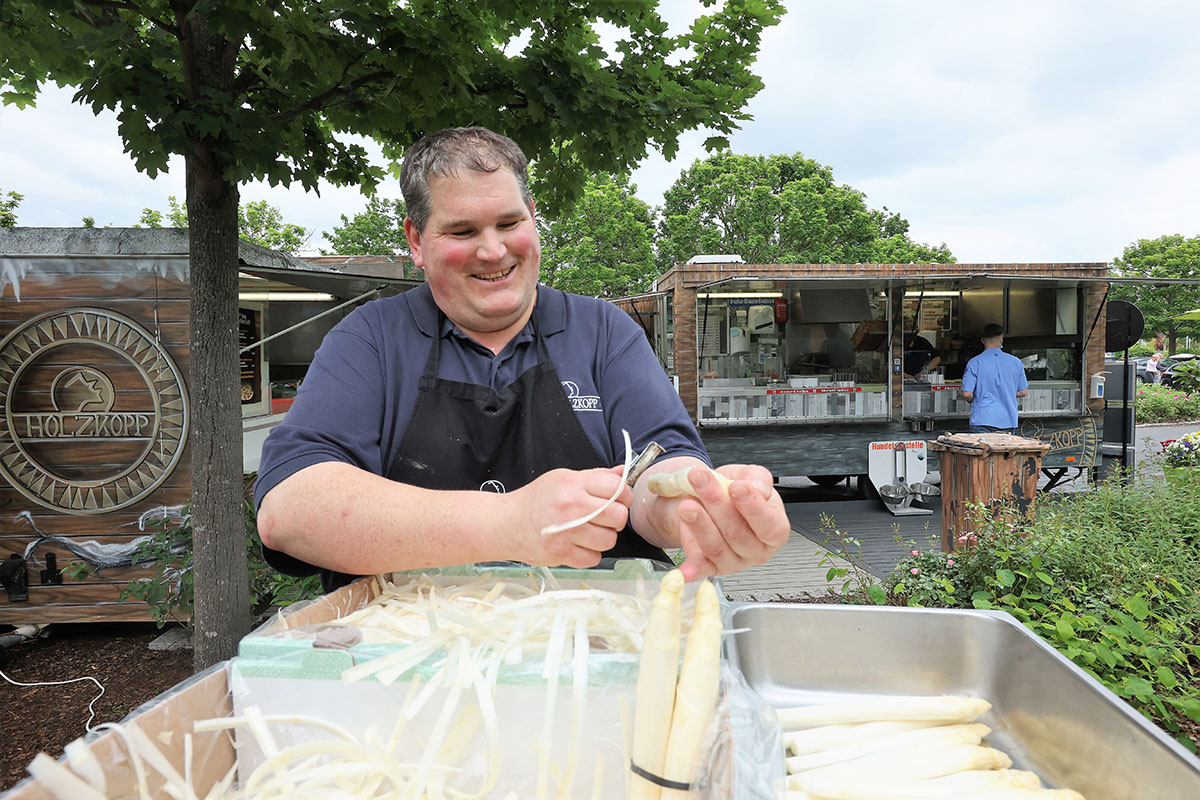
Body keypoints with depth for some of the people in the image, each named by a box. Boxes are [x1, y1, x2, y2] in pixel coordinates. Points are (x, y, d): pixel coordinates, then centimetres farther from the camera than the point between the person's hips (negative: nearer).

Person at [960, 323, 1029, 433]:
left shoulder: (974, 363, -6)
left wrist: (972, 400, 12)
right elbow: (1023, 392, 11)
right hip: (1008, 420, 4)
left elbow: (967, 394, -10)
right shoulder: (1016, 362, 5)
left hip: (983, 420, -3)